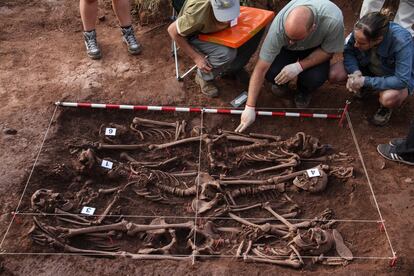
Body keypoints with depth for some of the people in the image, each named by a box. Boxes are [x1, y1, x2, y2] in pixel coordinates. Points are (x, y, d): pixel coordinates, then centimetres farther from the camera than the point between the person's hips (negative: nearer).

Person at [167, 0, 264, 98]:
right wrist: (196, 58, -23)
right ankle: (203, 77, -3)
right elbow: (172, 31, -25)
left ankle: (233, 68, 7)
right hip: (194, 35, -5)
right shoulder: (199, 13, -40)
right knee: (226, 53, -34)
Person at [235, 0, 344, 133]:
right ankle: (282, 82, 11)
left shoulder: (333, 21, -39)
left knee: (316, 77, -28)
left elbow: (328, 51, -19)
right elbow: (261, 69, -33)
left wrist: (299, 66, -34)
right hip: (285, 48, 0)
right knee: (271, 73, -26)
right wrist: (250, 107, -33)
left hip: (316, 47, 0)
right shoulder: (278, 27, -38)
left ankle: (304, 90, 9)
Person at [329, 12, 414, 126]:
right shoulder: (360, 32, -27)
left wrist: (365, 81, -37)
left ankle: (386, 106, 1)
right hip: (370, 69, 5)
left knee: (389, 98, -38)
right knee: (334, 74, -17)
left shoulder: (402, 42, -37)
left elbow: (402, 81, -35)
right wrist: (355, 72, -28)